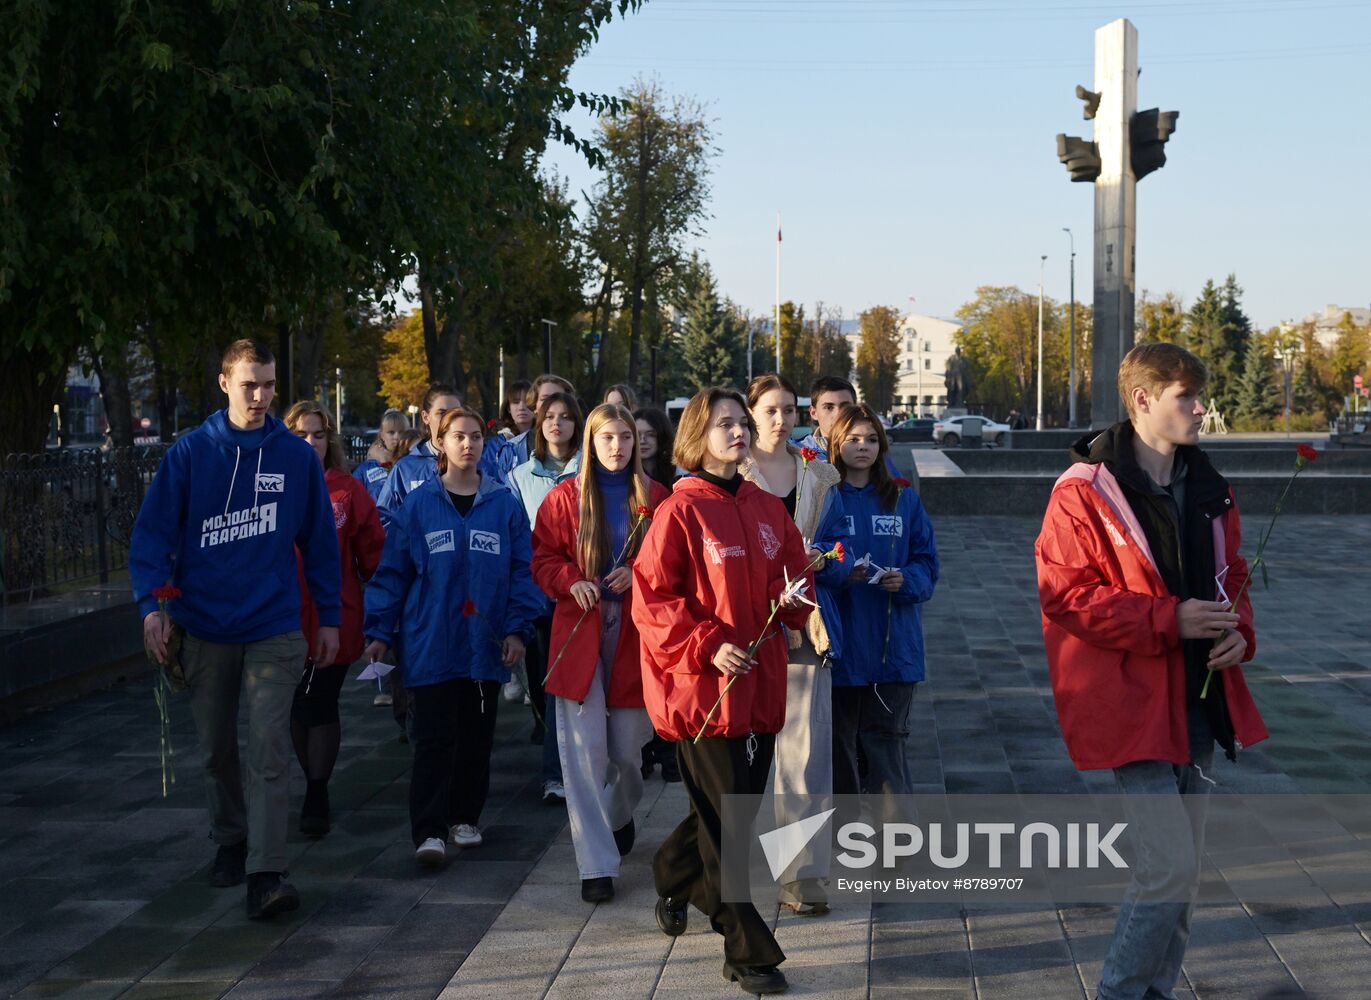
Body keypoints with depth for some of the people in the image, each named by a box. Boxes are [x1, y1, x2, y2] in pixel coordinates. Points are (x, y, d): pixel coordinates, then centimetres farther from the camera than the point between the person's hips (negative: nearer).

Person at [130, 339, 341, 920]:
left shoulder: (296, 456, 0)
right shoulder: (190, 452, -2)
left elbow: (320, 541, 5)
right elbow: (153, 532, -4)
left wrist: (329, 617, 5)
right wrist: (151, 605, -16)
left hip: (274, 629, -1)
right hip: (204, 627, 1)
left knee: (268, 751, -9)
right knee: (216, 749, 15)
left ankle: (265, 873, -11)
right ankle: (230, 840, 35)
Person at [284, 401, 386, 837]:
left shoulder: (348, 490, -1)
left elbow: (373, 555, 0)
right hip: (285, 622, 3)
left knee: (319, 708, -4)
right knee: (298, 710, 12)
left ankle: (316, 798, 5)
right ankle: (316, 791, 27)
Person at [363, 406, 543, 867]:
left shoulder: (504, 505, 3)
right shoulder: (418, 505, 0)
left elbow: (522, 571, 4)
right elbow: (392, 571, 1)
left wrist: (517, 629, -4)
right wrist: (380, 633, -2)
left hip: (485, 645, 2)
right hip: (431, 643, -2)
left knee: (477, 736, 11)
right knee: (434, 738, -5)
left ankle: (466, 817, 26)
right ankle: (429, 831, -5)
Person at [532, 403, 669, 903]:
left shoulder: (655, 498, 3)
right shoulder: (565, 498, 2)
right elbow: (543, 559, 6)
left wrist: (638, 574, -11)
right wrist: (570, 581, -14)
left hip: (635, 631, 1)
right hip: (579, 631, -1)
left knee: (627, 746, 8)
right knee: (584, 749, -5)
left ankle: (621, 814, 43)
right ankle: (597, 865, 0)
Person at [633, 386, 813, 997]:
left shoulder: (767, 510, 9)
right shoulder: (681, 511, -9)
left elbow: (793, 577, 19)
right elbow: (652, 600, -11)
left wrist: (795, 598, -4)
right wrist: (708, 646, -19)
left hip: (759, 683, 6)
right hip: (704, 687, -6)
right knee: (727, 820, -2)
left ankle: (674, 877, 45)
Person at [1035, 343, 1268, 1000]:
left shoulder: (1209, 491, 10)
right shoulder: (1085, 493, -13)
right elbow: (1065, 594, -16)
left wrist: (1238, 631, -1)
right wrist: (1168, 621, -20)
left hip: (1198, 700, 8)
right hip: (1133, 703, -8)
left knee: (1183, 865, 15)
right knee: (1172, 865, -12)